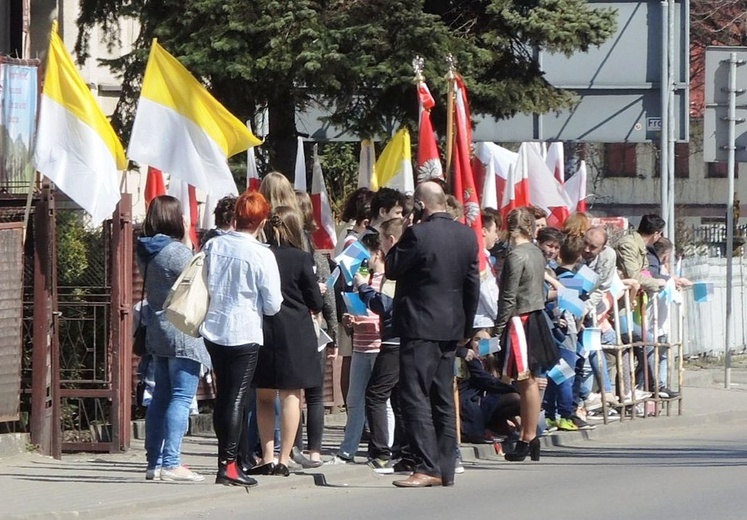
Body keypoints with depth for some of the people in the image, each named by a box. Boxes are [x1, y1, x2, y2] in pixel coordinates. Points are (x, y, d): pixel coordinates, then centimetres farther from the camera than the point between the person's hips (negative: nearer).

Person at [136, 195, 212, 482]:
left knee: (161, 396, 12)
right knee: (181, 397, -7)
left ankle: (154, 462, 14)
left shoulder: (146, 253, 10)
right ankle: (171, 463, -12)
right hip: (183, 332, -9)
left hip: (157, 331, 9)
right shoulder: (177, 252, -16)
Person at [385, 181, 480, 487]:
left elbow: (392, 270, -7)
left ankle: (428, 468, -12)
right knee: (444, 399, 12)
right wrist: (466, 327, 17)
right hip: (451, 327, 7)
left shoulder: (417, 234, -16)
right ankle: (446, 468, 14)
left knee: (416, 397, -5)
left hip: (420, 327, -7)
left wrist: (398, 242, 4)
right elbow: (472, 285, 10)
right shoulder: (467, 236, 5)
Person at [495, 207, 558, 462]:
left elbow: (509, 297, -17)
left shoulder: (516, 256, -16)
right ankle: (530, 436, 17)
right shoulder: (536, 253, 10)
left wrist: (499, 326, -10)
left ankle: (528, 439, -2)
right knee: (530, 381, 13)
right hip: (537, 316, 9)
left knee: (526, 381, -5)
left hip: (520, 320, -9)